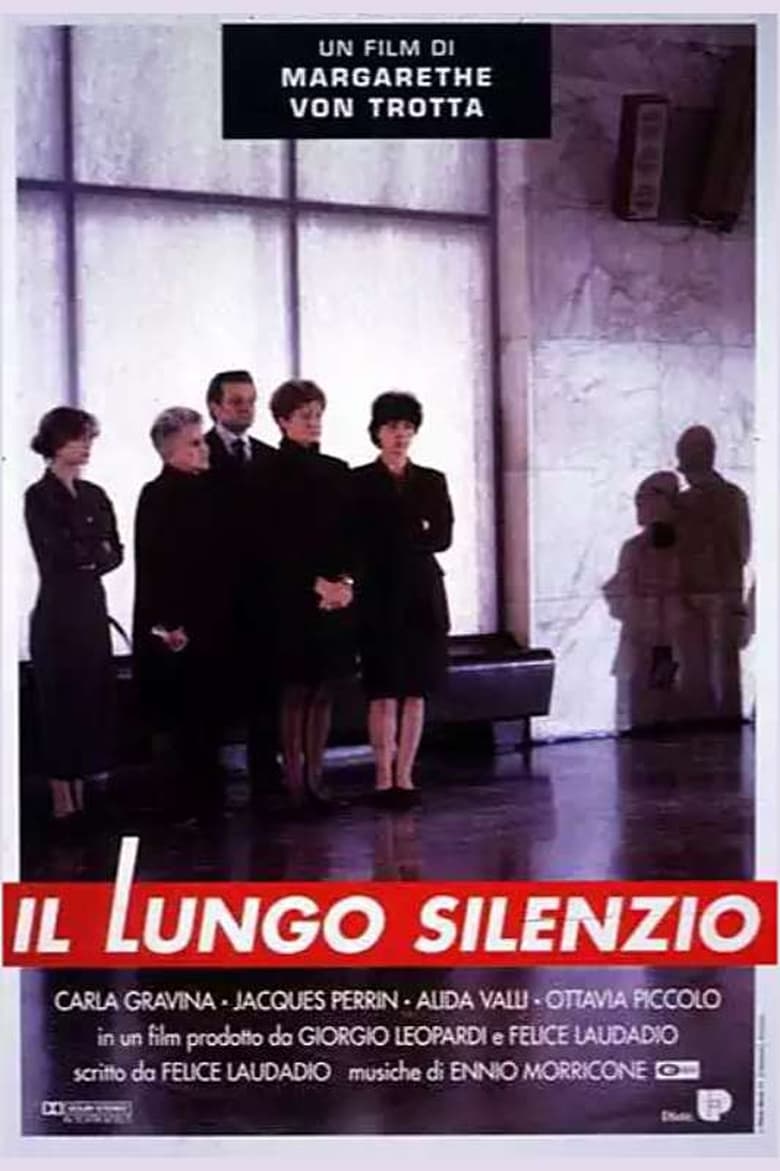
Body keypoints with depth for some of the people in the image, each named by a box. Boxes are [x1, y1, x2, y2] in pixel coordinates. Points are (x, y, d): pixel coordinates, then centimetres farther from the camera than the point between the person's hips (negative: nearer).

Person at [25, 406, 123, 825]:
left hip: (92, 610, 6)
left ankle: (80, 793, 13)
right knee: (60, 703, -1)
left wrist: (85, 558, -10)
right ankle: (61, 799, 5)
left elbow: (115, 553, 6)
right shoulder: (38, 497, -6)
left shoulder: (94, 495, 13)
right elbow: (58, 553, -15)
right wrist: (95, 551, -1)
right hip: (57, 612, -6)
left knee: (92, 702, 5)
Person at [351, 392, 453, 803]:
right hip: (378, 596, -3)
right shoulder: (360, 481, 2)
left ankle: (404, 775, 9)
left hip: (422, 595, 3)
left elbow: (443, 537, 2)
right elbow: (356, 542, -3)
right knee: (383, 693, -3)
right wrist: (415, 538, -9)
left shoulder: (432, 481, 10)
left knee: (415, 691, 3)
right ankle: (384, 777, 2)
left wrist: (393, 545, -7)